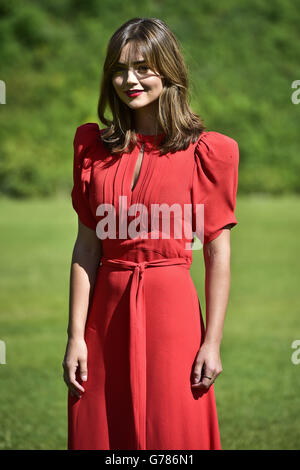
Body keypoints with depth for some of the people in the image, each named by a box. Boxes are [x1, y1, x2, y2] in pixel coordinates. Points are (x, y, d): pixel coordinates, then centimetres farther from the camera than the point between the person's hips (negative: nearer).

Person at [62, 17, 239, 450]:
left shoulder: (205, 152, -3)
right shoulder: (95, 148, 8)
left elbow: (218, 255, -4)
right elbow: (87, 247, 5)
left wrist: (213, 342, -8)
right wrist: (75, 336, 0)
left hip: (172, 316, -3)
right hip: (106, 315, 3)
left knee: (174, 437, 0)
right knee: (100, 436, 8)